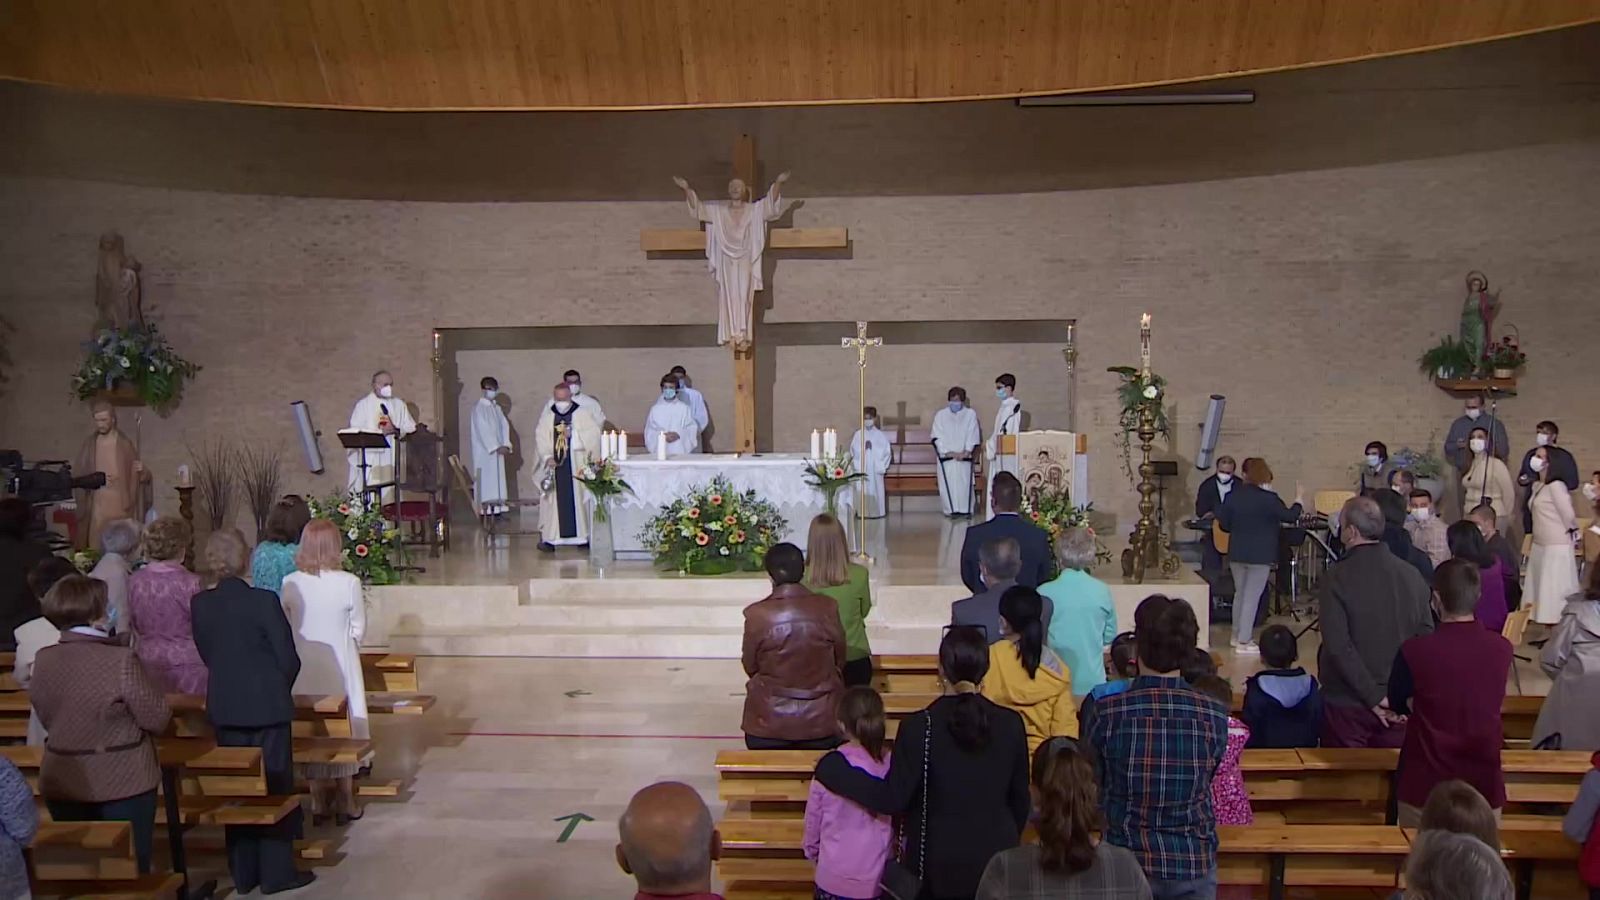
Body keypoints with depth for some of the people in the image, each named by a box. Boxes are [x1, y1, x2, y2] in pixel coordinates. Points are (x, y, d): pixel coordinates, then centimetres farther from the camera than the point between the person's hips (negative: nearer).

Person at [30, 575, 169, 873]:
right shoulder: (120, 660, -22)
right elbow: (158, 719, -14)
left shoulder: (43, 660, -4)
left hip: (61, 782, 5)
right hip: (122, 782, -5)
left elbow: (47, 719, 9)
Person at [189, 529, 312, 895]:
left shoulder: (199, 604, -3)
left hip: (223, 707, 5)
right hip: (266, 705, -4)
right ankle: (276, 872, 13)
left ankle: (243, 874, 22)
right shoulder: (264, 601, -16)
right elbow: (289, 658, -12)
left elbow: (206, 654, 7)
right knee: (274, 785, 7)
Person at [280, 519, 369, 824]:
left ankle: (317, 801, 21)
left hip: (303, 665, 2)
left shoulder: (290, 584, -9)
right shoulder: (349, 583, -16)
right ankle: (345, 801, 18)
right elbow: (358, 628, -6)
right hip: (339, 662, -2)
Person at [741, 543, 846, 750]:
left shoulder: (757, 614, -16)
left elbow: (750, 667, -2)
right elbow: (840, 659, 2)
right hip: (821, 721, 2)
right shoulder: (827, 608, -12)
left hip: (769, 724, -1)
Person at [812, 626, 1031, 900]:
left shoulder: (920, 726, -18)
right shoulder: (1011, 724, -8)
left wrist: (832, 768, -8)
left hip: (940, 860, -2)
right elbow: (1020, 798, 1)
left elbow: (892, 799, -16)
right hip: (996, 852, 2)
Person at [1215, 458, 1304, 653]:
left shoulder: (1233, 496, 0)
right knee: (1252, 598, 0)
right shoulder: (1268, 498, -15)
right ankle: (1243, 642, 1)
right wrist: (1299, 500, 10)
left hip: (1236, 553, 5)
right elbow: (1290, 516, -7)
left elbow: (1224, 524, 4)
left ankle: (1237, 636, 27)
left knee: (1240, 594, 18)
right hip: (1260, 555, -5)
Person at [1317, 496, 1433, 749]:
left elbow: (1337, 646, -19)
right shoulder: (1412, 576, -1)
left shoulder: (1337, 578, -14)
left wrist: (1374, 697, -14)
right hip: (1398, 705, 4)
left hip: (1347, 704, -4)